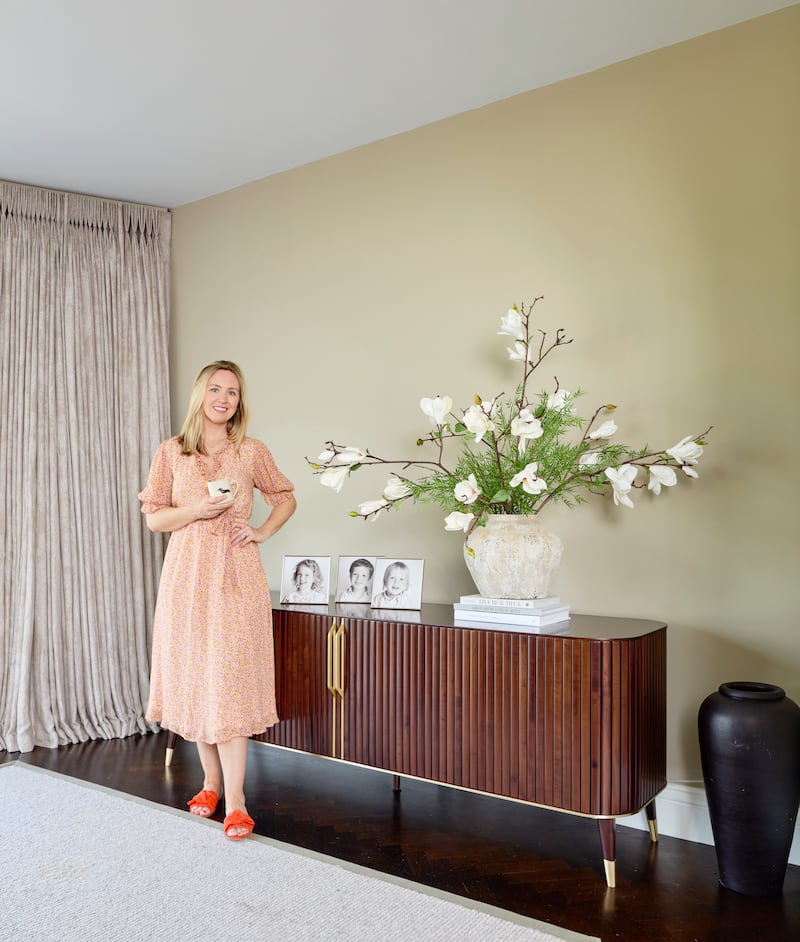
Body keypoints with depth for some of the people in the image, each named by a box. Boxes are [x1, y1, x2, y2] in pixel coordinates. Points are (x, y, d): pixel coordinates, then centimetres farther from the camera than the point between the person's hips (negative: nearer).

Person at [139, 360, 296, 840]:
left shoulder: (253, 452, 4)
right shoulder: (171, 452, 5)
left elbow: (287, 499, 16)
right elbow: (154, 517, 4)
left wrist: (263, 532, 1)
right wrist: (196, 510, -12)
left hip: (236, 574, -2)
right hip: (187, 573, 2)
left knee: (230, 680, -6)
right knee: (194, 676, 6)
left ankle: (235, 800, -4)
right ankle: (211, 779, 23)